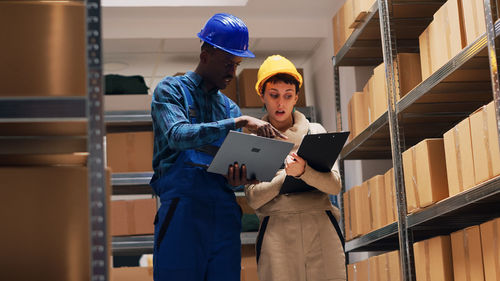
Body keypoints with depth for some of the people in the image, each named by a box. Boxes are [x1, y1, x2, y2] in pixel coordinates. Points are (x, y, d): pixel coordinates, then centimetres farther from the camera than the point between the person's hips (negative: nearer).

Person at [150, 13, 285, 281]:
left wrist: (237, 178, -8)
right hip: (182, 206, -5)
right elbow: (178, 135, -15)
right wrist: (239, 123, -18)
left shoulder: (230, 108, 22)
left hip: (224, 209, 5)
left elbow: (235, 165, 17)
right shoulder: (170, 90, 6)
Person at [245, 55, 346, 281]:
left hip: (321, 228, 1)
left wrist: (303, 171, -16)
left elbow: (335, 185, 2)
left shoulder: (315, 132, 14)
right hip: (277, 232, -1)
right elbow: (253, 198, 1)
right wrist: (287, 174, -10)